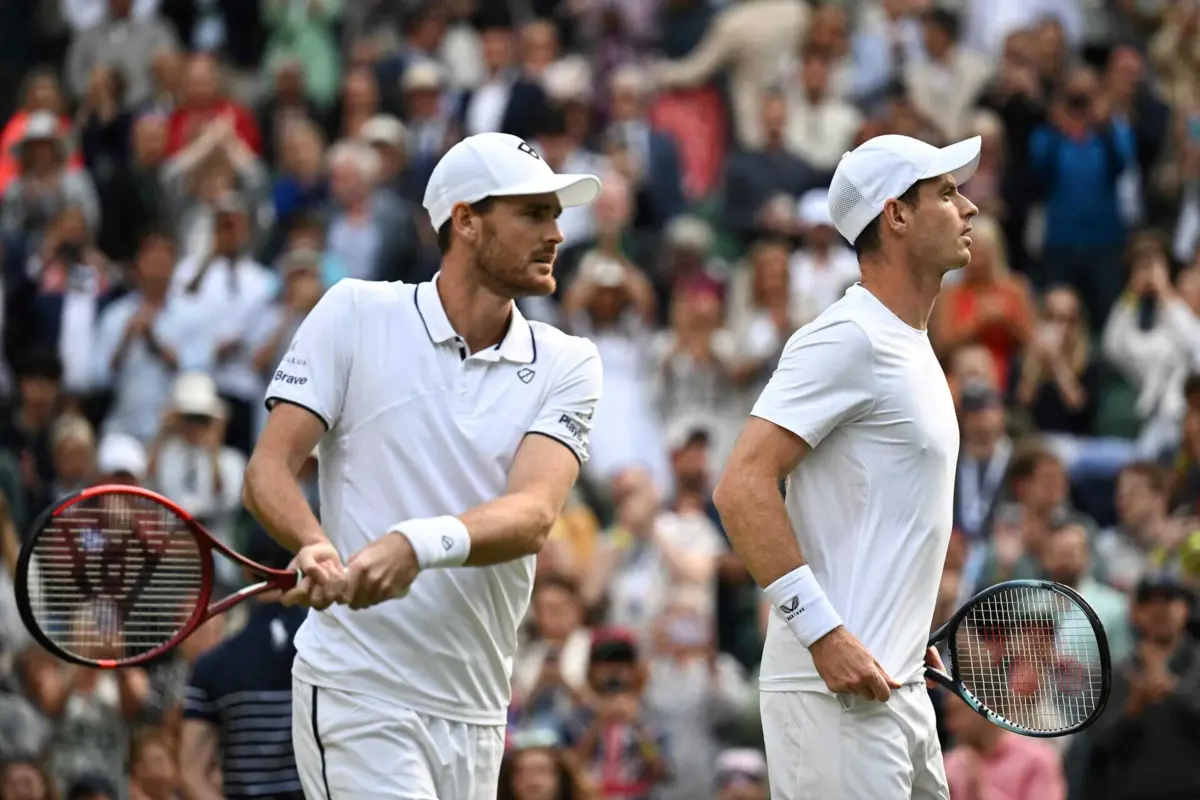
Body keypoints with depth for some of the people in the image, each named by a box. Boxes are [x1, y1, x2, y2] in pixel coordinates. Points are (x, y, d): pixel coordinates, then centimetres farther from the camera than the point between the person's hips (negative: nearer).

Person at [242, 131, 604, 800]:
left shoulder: (568, 364, 5)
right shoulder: (356, 313, 0)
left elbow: (533, 515, -11)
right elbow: (269, 469, -3)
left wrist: (420, 543, -32)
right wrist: (315, 546, -26)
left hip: (476, 713, 4)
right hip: (357, 692, -4)